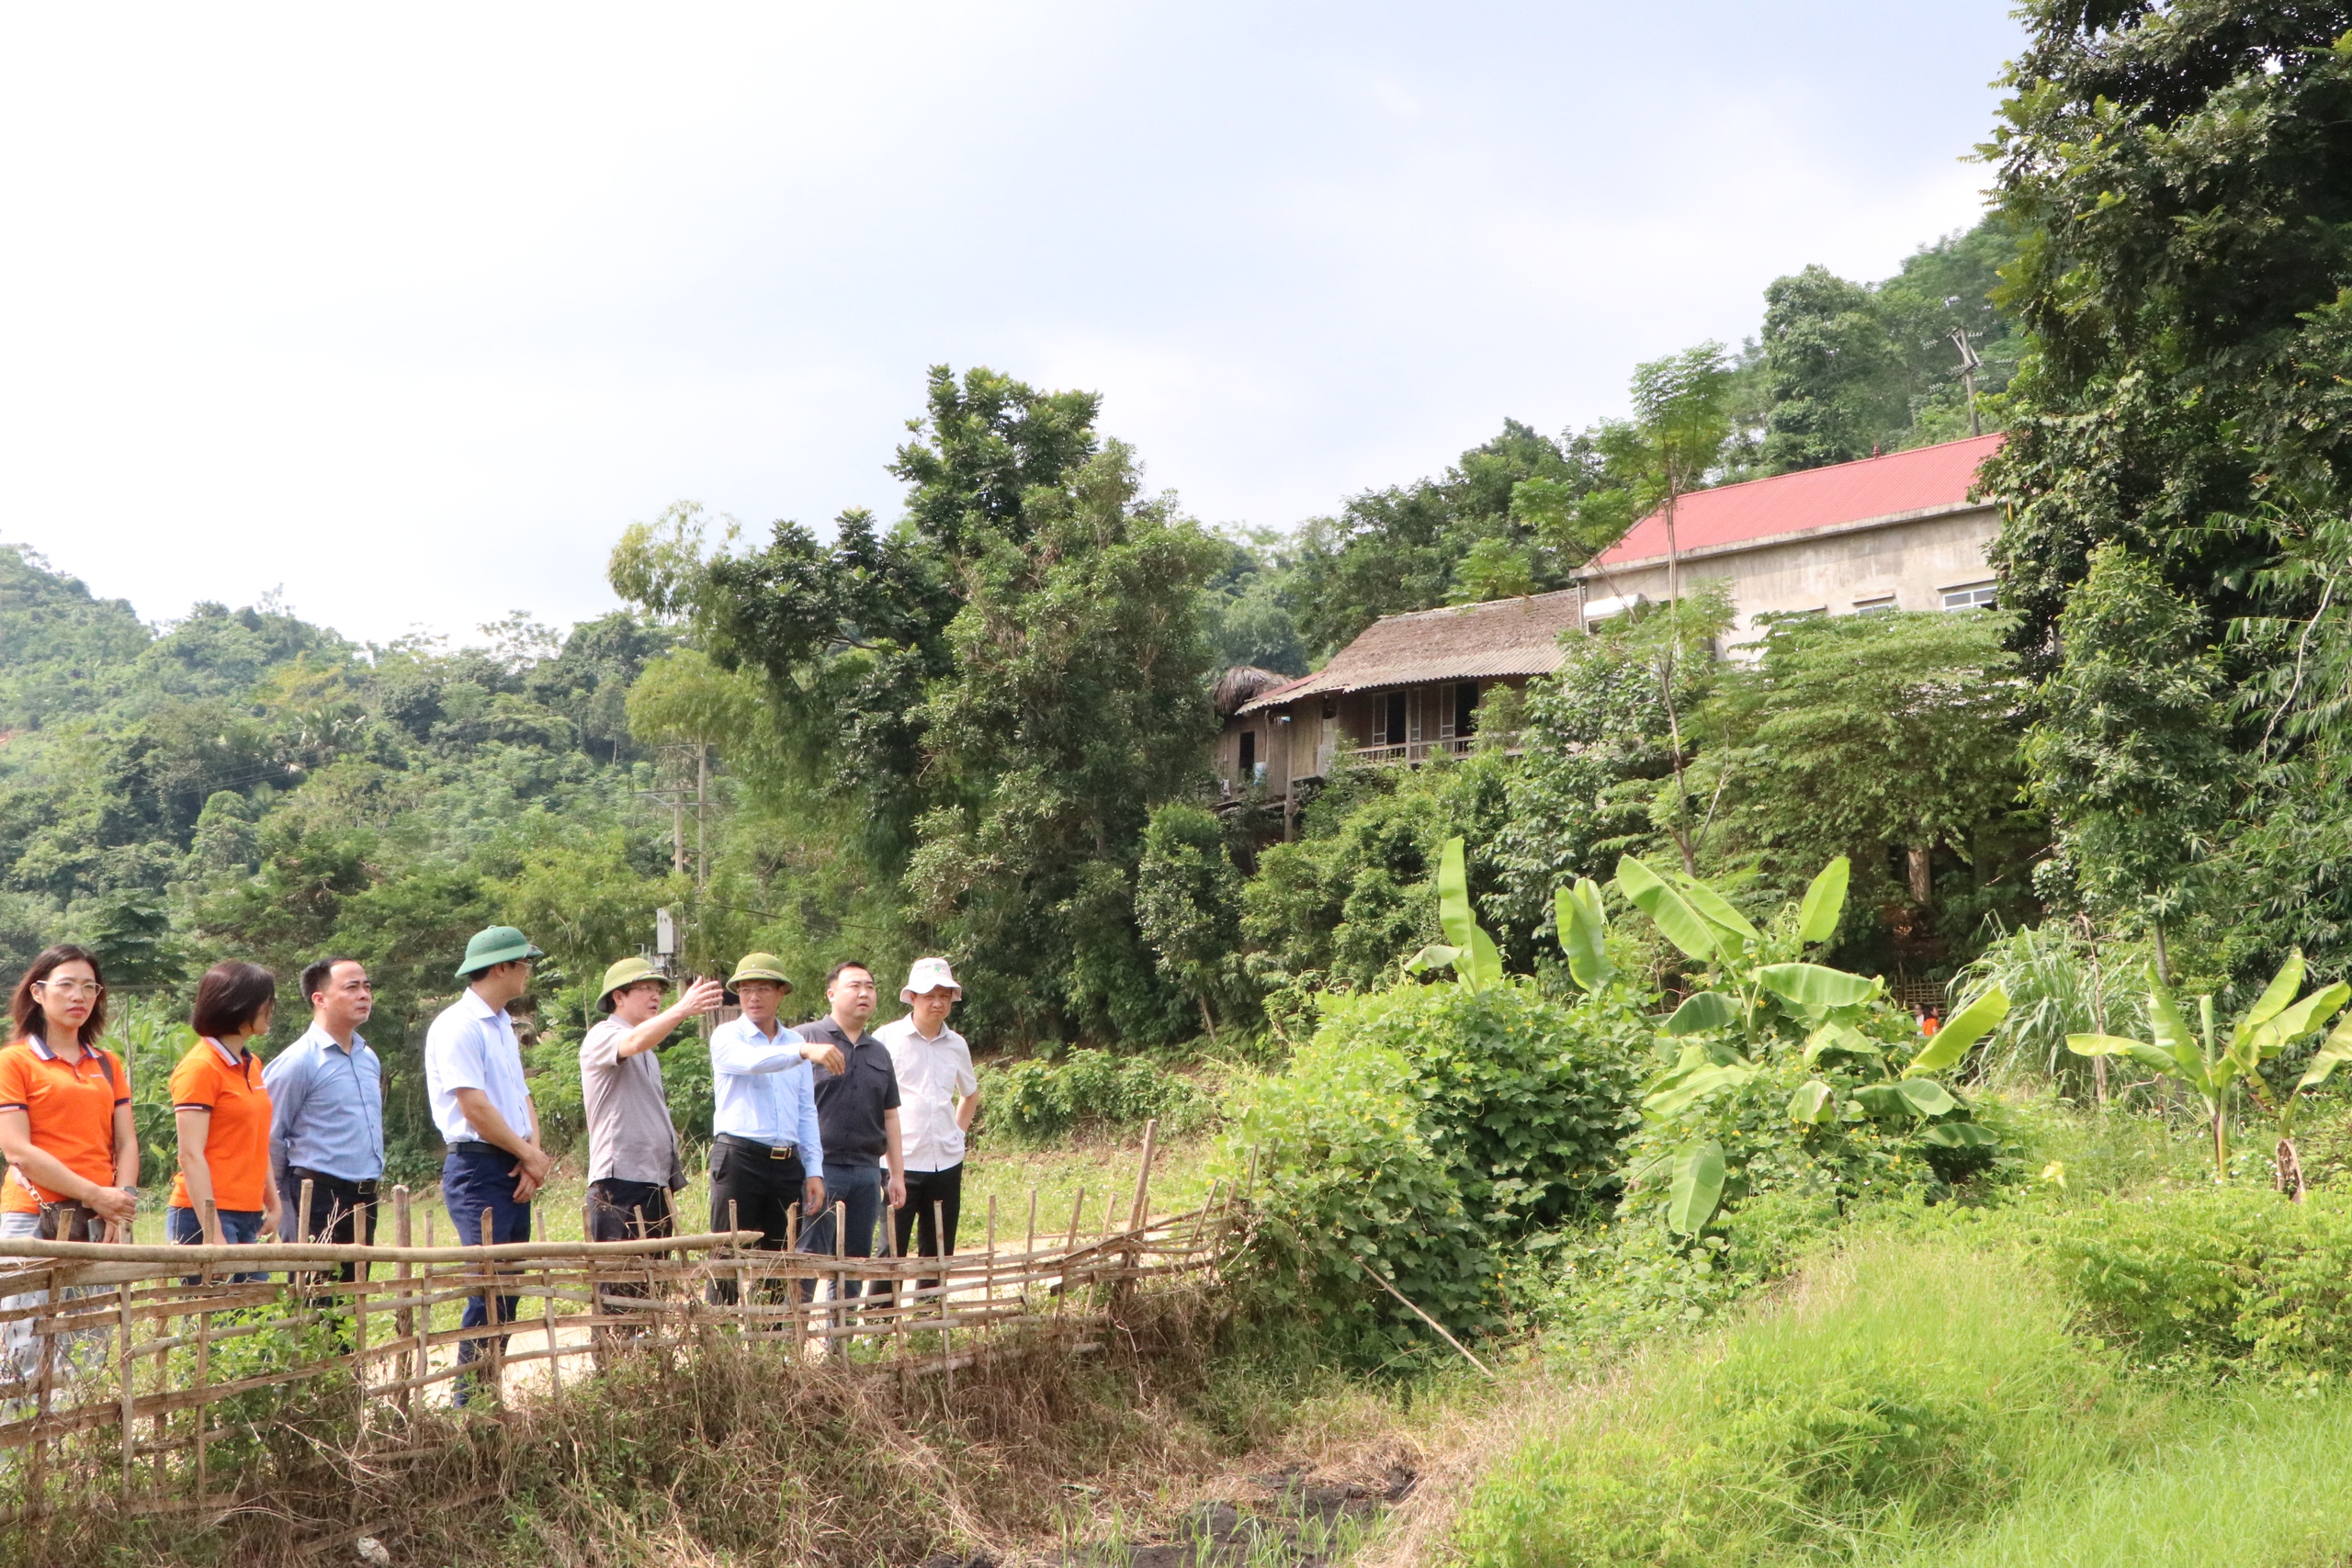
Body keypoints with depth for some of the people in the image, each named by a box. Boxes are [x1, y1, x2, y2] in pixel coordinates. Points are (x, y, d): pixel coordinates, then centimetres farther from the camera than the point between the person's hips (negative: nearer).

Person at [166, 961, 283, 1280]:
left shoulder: (251, 1066, 16)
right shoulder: (200, 1067, -10)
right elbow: (191, 1155, -15)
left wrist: (274, 1205, 14)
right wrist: (213, 1234, -20)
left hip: (249, 1218, 8)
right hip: (210, 1217, -8)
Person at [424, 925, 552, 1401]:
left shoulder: (502, 1025, 18)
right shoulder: (459, 1025, -11)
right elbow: (474, 1105, -17)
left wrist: (534, 1154, -1)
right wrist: (531, 1155, -8)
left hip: (515, 1170, 9)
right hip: (478, 1169, -9)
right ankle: (469, 1396, -5)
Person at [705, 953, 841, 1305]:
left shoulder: (794, 1043, 16)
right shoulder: (727, 1037, 1)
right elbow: (752, 1062, -23)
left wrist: (814, 1170, 7)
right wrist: (804, 1051, -39)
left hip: (787, 1163, 5)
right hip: (738, 1159, -5)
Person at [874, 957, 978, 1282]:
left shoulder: (956, 1045, 10)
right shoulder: (887, 1038, -4)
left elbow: (970, 1094, 27)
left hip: (947, 1163, 5)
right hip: (900, 1163, -5)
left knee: (939, 1253, 9)